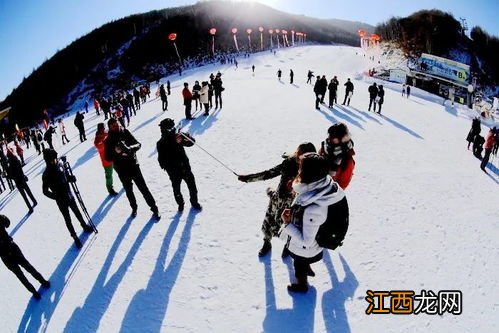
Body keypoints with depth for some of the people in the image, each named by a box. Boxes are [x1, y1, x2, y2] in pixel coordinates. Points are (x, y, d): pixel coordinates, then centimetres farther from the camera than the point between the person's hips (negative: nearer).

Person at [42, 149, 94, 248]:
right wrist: (56, 197, -24)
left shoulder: (60, 165, -7)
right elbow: (45, 191, -13)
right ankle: (75, 237, 23)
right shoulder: (46, 175, -19)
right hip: (61, 200, -4)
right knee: (67, 219, 9)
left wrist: (71, 178, -12)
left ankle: (85, 226, 44)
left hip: (69, 195, 4)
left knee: (77, 212, 22)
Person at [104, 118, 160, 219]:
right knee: (129, 191, 16)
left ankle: (154, 208, 11)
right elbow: (108, 158, -6)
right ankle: (134, 208, 38)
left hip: (133, 166, -1)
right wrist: (115, 152, -26)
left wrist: (129, 148, -26)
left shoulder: (126, 133, -3)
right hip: (122, 171, 1)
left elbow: (138, 144, -5)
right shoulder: (108, 141, -3)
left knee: (143, 188, 0)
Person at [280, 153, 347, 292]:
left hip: (304, 249, -6)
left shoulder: (313, 210, -45)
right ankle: (308, 270, 68)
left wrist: (287, 223, -25)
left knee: (300, 269, 28)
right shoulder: (323, 186, -21)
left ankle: (302, 286, 58)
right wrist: (293, 213, -7)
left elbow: (305, 242, -32)